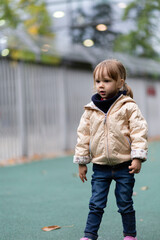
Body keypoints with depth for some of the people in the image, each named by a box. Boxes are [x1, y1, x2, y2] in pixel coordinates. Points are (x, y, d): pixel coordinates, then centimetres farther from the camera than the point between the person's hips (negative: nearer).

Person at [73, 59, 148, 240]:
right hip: (100, 166, 2)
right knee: (96, 204, 3)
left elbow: (139, 132, -7)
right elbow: (83, 135, 9)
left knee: (125, 204, 8)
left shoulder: (128, 107, -6)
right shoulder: (90, 110, 3)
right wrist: (81, 161, 8)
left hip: (124, 166, -2)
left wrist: (137, 157, -14)